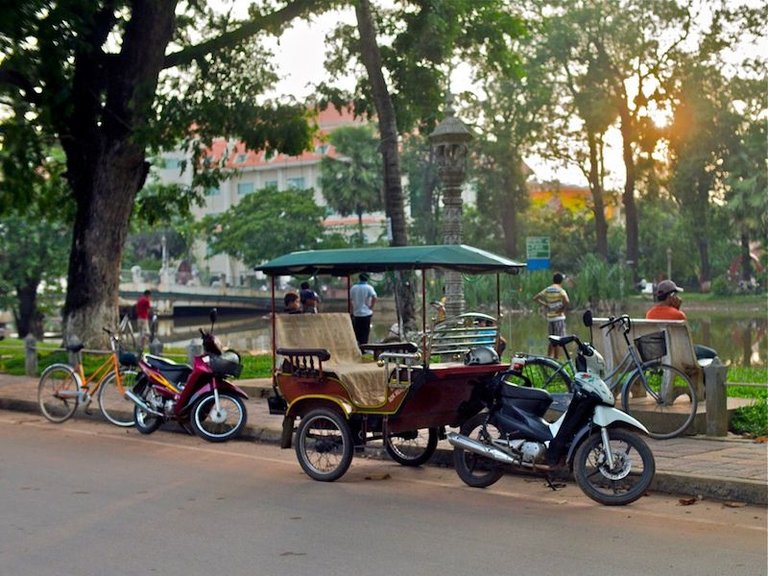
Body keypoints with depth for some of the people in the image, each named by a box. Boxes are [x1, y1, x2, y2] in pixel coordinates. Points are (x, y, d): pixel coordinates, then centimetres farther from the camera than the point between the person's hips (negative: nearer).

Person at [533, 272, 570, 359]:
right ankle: (555, 360, -1)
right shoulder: (561, 290, -10)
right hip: (559, 317, -6)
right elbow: (567, 301, -27)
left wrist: (544, 305, 9)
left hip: (549, 317, 6)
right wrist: (563, 309, -11)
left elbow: (535, 298, 10)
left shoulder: (547, 290, 8)